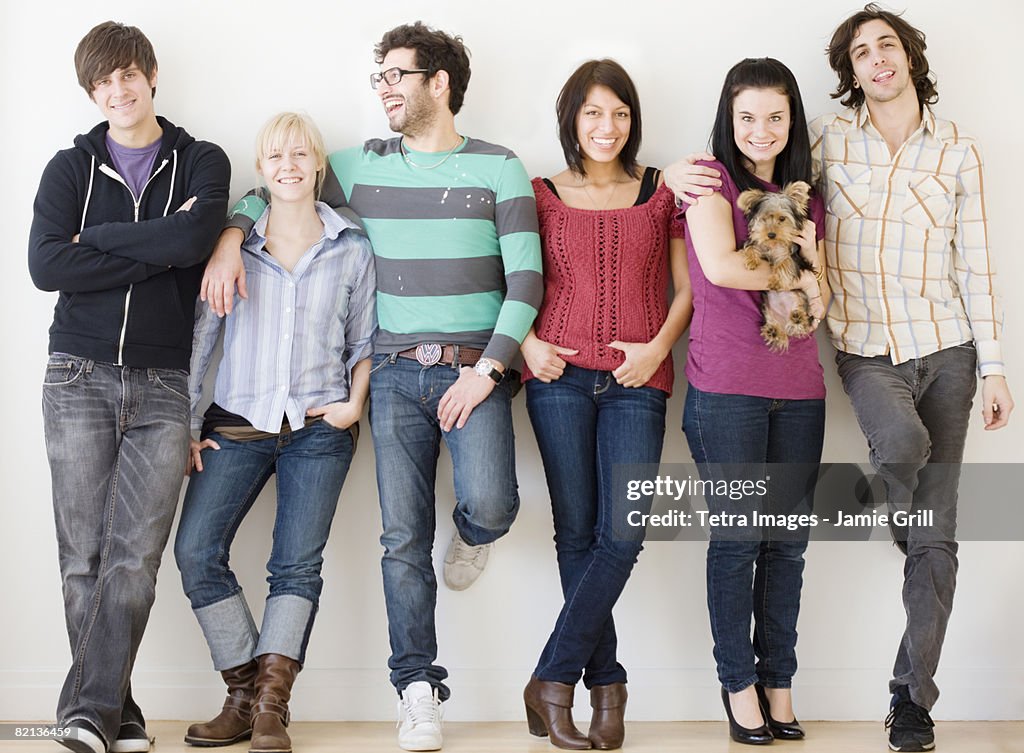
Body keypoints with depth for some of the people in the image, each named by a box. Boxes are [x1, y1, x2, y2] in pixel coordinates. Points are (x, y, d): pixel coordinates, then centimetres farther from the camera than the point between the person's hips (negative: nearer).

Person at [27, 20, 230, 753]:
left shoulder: (201, 162, 8)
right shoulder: (71, 167, 10)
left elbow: (198, 236, -15)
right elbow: (46, 265, -8)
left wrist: (97, 237, -7)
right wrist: (158, 249, -9)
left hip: (163, 387, -1)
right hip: (80, 380, 1)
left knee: (135, 560, -9)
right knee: (84, 559, -1)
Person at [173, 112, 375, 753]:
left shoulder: (352, 250, 7)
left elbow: (365, 341, 13)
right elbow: (200, 336, 9)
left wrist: (354, 403, -3)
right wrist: (183, 425, 5)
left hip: (318, 429, -1)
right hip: (237, 423, 1)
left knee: (297, 564, -7)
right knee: (196, 550, -12)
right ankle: (245, 694, -1)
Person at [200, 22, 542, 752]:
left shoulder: (499, 168, 1)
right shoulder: (364, 166, 10)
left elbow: (526, 276, -4)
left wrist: (487, 369, -11)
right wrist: (230, 238, 0)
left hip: (473, 368, -2)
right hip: (397, 371, 3)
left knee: (491, 506, -23)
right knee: (404, 538, 0)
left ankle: (471, 533, 16)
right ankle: (418, 689, 10)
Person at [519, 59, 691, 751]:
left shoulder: (662, 192, 10)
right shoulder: (542, 196, 10)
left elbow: (689, 287, 10)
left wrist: (658, 347, -5)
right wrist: (526, 342, -2)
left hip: (636, 382, 0)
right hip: (560, 376, 0)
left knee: (622, 535, -11)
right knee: (577, 533, -1)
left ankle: (552, 681, -3)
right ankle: (606, 686, 9)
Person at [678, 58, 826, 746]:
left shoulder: (805, 196, 16)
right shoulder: (711, 179, 0)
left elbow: (819, 301, 14)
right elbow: (721, 266, -16)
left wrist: (811, 260, -7)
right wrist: (795, 272, -4)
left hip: (799, 387, 5)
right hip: (727, 385, -5)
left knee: (788, 540, 7)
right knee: (739, 535, 0)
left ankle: (778, 681, 17)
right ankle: (738, 682, 13)